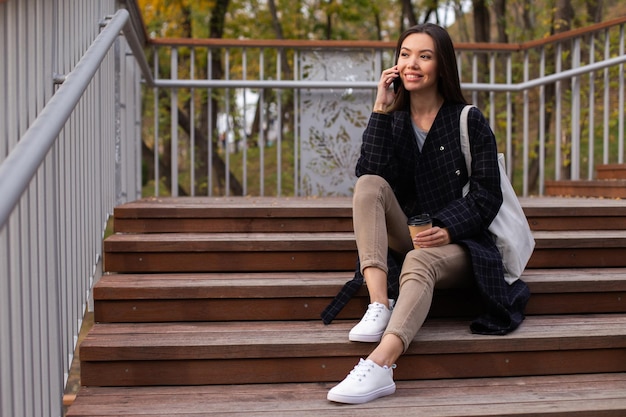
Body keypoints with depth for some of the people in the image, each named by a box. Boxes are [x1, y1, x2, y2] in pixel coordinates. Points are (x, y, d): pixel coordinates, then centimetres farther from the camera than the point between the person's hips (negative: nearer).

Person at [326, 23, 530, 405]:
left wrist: (448, 230, -22)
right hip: (407, 238, 4)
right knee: (369, 186, -22)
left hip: (457, 243, -4)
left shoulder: (469, 121, 0)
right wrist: (381, 110, -11)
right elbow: (370, 173, -8)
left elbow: (487, 195, -6)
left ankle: (379, 366, -58)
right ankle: (379, 304, -36)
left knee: (420, 261, -37)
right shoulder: (395, 120, 10)